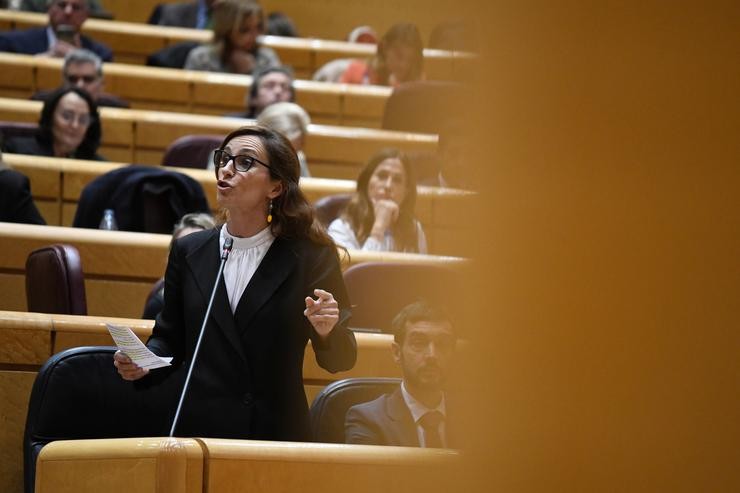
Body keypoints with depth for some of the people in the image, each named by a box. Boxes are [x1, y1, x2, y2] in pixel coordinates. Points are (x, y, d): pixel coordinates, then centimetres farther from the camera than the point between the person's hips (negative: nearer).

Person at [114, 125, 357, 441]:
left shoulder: (311, 258, -3)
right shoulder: (188, 252, 7)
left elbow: (340, 362, -2)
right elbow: (169, 338, 14)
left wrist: (326, 332, -22)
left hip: (278, 436, -2)